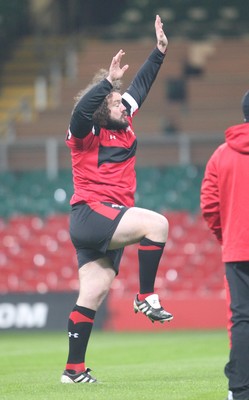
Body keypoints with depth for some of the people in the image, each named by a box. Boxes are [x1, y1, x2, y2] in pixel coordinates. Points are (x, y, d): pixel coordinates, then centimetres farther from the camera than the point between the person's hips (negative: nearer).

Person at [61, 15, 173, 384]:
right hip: (91, 213, -8)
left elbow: (140, 87, 22)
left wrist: (159, 51, 21)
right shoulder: (86, 135, -6)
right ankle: (146, 297, -15)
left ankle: (74, 369, 3)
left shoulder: (123, 127, 14)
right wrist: (108, 81, -36)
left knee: (94, 292, 4)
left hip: (108, 221, 8)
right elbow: (82, 110, -28)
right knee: (157, 223, -24)